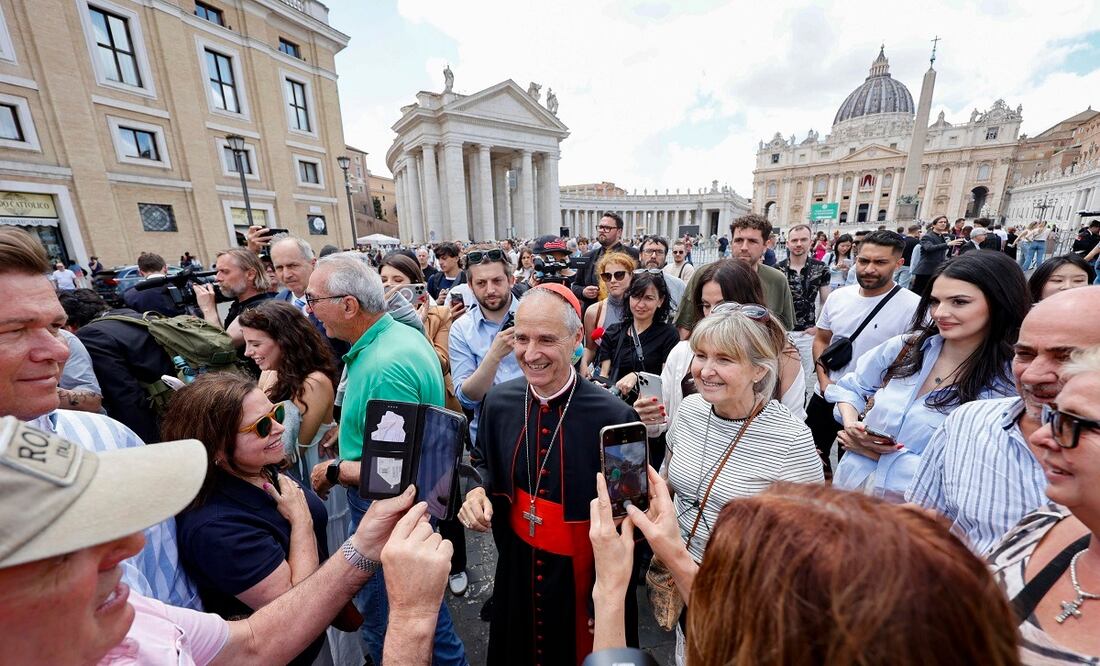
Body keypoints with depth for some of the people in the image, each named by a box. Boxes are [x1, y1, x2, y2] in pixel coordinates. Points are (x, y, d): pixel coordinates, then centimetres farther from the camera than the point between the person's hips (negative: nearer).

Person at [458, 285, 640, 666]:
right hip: (516, 571, 4)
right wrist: (478, 490, -13)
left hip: (585, 580, -3)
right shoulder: (498, 402, -11)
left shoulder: (613, 416, -24)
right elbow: (483, 463, 7)